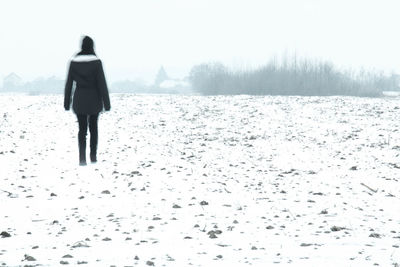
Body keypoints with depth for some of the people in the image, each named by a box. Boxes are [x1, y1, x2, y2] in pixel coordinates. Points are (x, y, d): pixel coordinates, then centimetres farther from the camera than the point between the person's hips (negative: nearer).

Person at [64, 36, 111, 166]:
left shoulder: (74, 61, -2)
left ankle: (82, 157, -11)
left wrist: (67, 103, 8)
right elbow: (102, 83, -11)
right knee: (93, 127, 17)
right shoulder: (96, 62, -10)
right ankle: (93, 156, 23)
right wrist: (106, 103, -6)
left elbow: (69, 83, 1)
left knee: (82, 129, 6)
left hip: (79, 100, 1)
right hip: (94, 100, -1)